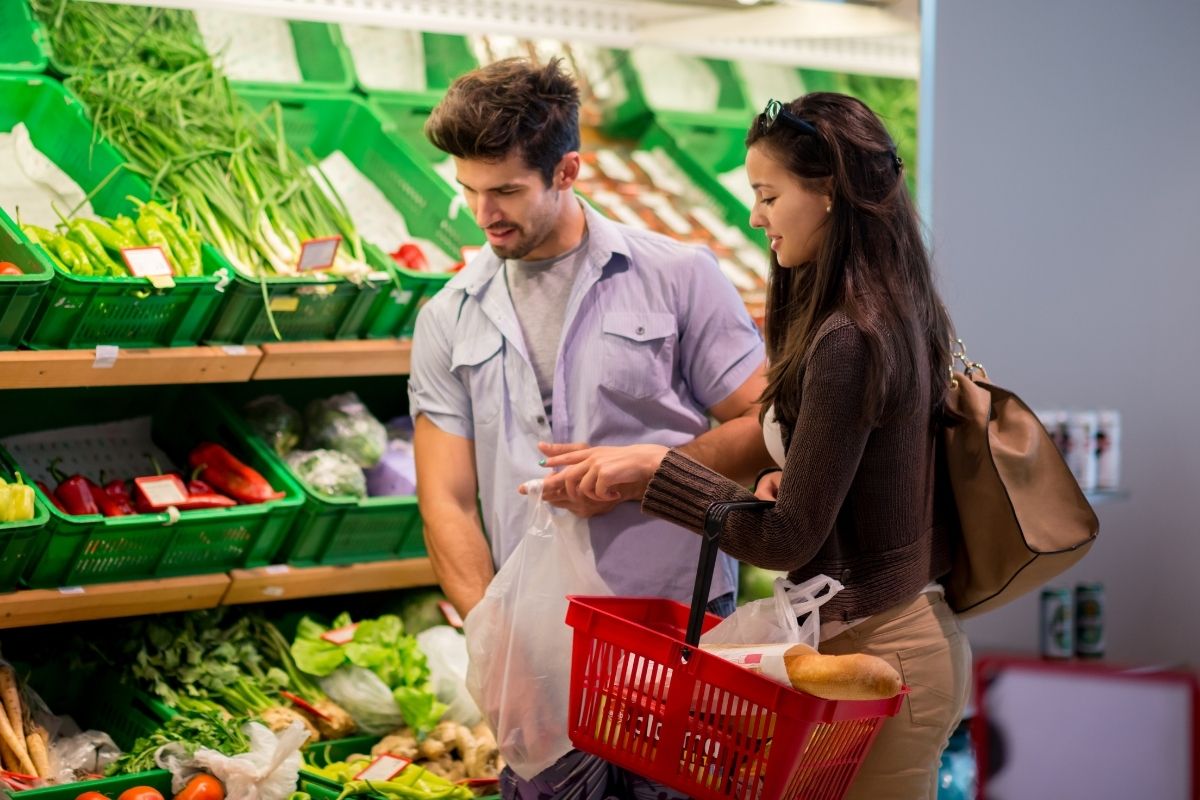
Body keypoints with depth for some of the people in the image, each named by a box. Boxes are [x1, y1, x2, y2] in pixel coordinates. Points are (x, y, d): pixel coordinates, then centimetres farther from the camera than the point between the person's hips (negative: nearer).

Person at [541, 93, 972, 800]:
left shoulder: (846, 342, -21)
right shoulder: (900, 312, 8)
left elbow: (789, 540, -19)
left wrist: (654, 468, -15)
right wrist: (786, 479, 2)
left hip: (874, 659, -9)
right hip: (921, 629, 9)